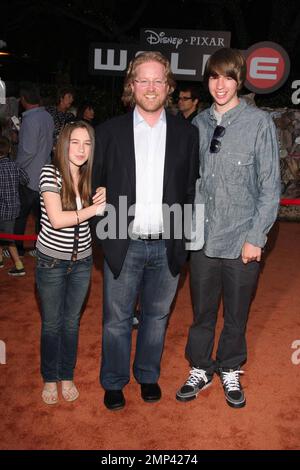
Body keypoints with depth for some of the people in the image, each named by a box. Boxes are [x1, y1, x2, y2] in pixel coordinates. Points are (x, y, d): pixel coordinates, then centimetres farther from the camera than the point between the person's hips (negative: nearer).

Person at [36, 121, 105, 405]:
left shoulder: (90, 176, -1)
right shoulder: (50, 173, -15)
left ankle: (67, 376, 35)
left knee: (72, 322, 16)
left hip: (82, 260, 4)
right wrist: (95, 208, -21)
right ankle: (50, 379, 32)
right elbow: (56, 219, -23)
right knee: (51, 323, 11)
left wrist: (105, 199, -17)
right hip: (51, 261, -4)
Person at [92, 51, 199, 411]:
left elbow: (192, 188, 6)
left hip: (168, 246, 1)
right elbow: (95, 185, 4)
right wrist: (103, 231, -2)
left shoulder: (187, 133, 3)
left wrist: (185, 235, 0)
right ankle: (114, 382, 33)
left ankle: (148, 375, 39)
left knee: (156, 315, 17)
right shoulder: (109, 131, 0)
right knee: (117, 319, 11)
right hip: (124, 245, -1)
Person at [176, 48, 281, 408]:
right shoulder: (199, 124, 5)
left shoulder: (260, 123, -7)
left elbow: (270, 186, -6)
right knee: (201, 311, 15)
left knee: (236, 315, 14)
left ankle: (230, 371, 37)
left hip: (242, 241, -2)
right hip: (203, 239, 3)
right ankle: (200, 370, 36)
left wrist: (256, 237, -10)